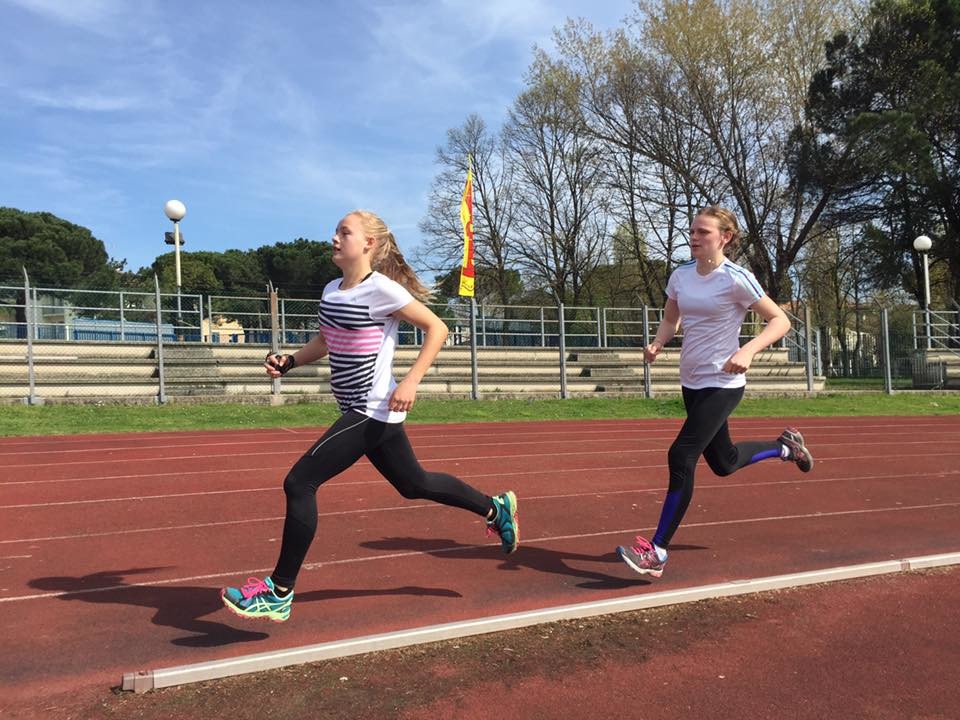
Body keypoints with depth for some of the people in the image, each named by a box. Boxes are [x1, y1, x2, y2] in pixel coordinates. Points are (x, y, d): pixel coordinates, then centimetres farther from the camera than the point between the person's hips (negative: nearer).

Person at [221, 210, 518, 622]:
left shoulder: (381, 289, -16)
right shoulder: (331, 291, 9)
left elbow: (437, 329, -13)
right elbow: (324, 342, 23)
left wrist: (410, 382, -22)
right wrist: (290, 361, 5)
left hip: (373, 411, -9)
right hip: (363, 411, 9)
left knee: (299, 483, -10)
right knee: (414, 484, 21)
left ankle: (279, 593, 3)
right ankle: (496, 508, 40)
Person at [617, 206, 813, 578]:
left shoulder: (736, 279, -14)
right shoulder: (680, 275, 3)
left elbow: (780, 320, -11)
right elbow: (671, 320, 17)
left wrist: (747, 351, -28)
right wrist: (657, 344, -5)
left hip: (722, 384, -7)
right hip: (691, 381, 7)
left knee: (681, 457, -17)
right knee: (723, 462, 20)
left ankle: (657, 553, -7)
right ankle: (786, 445, 49)